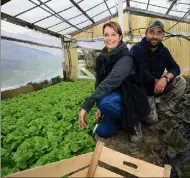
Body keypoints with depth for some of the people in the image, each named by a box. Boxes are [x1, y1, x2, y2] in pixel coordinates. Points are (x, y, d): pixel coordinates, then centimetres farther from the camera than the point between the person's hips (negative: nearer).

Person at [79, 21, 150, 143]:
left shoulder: (125, 57, -23)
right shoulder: (102, 58, -1)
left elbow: (110, 81, -38)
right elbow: (99, 82, 1)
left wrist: (86, 106, -43)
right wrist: (100, 108, -8)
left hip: (131, 97, -6)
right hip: (115, 96, 6)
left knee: (104, 102, -35)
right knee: (102, 131, -2)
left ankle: (133, 123, -7)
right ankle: (123, 120, 25)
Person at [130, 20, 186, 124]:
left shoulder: (164, 50, 1)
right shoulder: (137, 49, -19)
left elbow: (175, 68, -5)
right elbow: (142, 73, -30)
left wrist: (165, 78, -26)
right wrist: (157, 81, -17)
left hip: (156, 87, 6)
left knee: (180, 81, -12)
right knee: (152, 119, -14)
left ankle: (162, 108, 0)